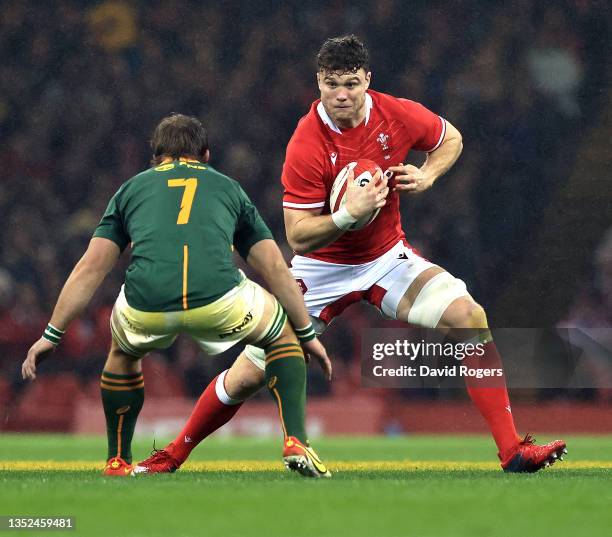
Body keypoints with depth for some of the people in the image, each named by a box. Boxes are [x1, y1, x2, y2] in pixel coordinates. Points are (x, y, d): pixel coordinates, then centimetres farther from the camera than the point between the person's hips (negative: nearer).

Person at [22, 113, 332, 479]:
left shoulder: (132, 188, 29)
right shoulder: (228, 188, 30)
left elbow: (92, 267, 22)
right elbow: (275, 267, 29)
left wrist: (53, 334, 25)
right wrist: (307, 334, 36)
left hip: (146, 308, 1)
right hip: (217, 301, -1)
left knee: (124, 352, 36)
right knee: (283, 332, 28)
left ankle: (118, 462, 35)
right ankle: (295, 442, 11)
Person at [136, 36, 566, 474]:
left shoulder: (397, 115, -13)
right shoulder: (306, 146, -24)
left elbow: (451, 139, 10)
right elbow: (298, 237, -22)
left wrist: (426, 176, -9)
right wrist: (349, 215, -38)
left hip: (388, 257, 3)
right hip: (323, 269, -3)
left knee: (471, 317, -21)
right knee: (252, 373, -8)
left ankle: (512, 450, -16)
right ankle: (173, 456, 15)